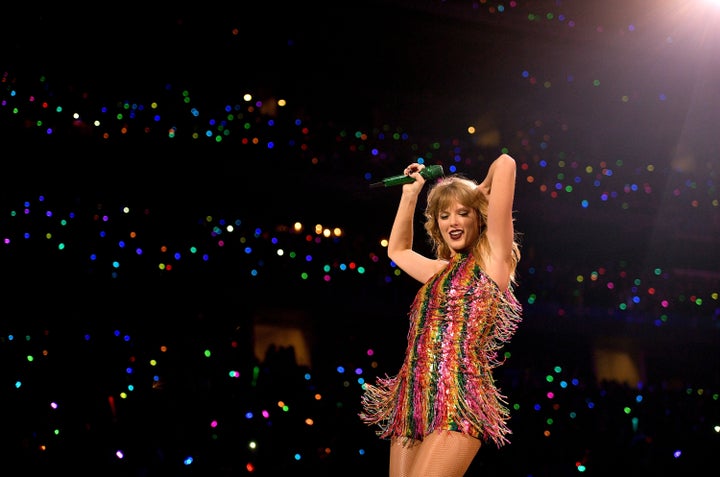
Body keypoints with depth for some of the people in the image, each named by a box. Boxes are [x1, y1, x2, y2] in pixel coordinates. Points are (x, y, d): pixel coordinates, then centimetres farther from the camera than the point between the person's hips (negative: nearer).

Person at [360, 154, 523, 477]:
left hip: (457, 402, -7)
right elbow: (397, 250, 44)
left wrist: (482, 191, 20)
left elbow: (505, 164, 0)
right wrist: (410, 194, 41)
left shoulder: (492, 259, 4)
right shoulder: (441, 271, 23)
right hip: (412, 402, 7)